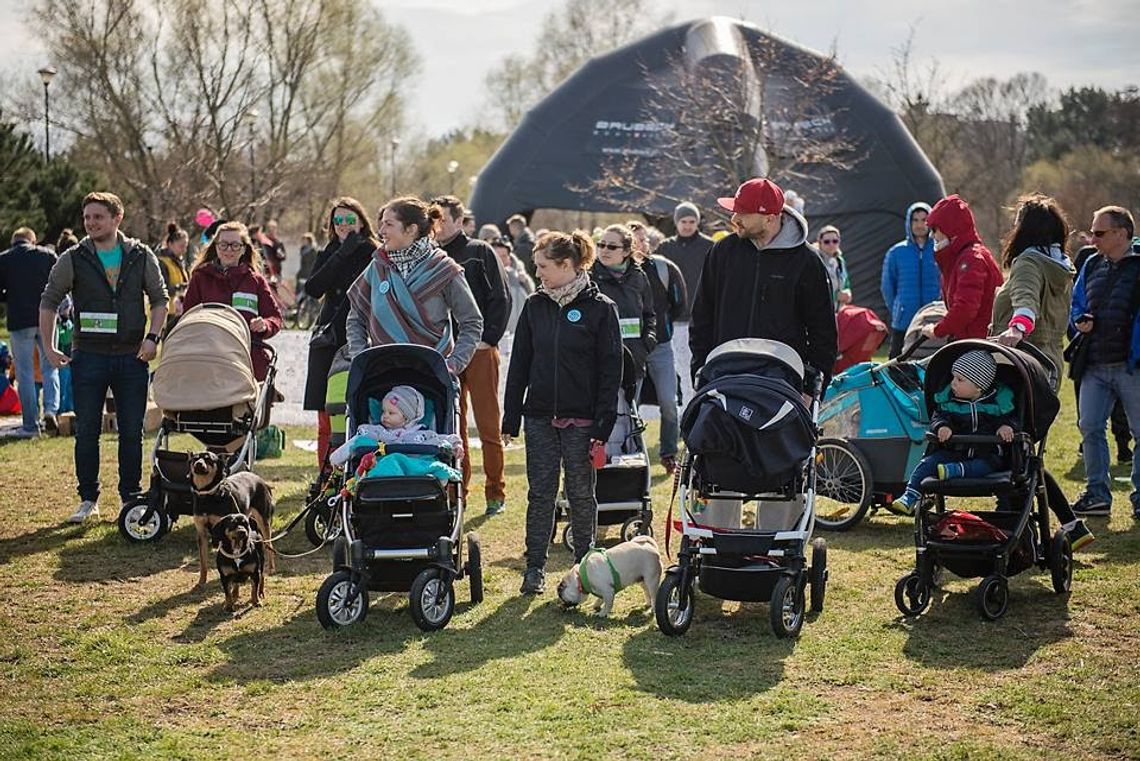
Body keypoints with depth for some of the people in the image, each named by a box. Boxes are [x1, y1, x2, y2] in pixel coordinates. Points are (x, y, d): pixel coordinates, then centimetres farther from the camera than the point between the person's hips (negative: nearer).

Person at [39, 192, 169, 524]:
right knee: (86, 432, 3)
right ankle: (88, 499, 13)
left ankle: (131, 497, 16)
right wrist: (49, 348, 1)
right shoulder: (72, 259, 0)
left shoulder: (141, 256, 2)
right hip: (88, 357, 0)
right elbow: (49, 301, 7)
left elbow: (159, 298, 10)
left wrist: (152, 337, -3)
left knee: (132, 432, 5)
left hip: (132, 358, 1)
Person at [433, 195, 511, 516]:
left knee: (489, 425, -1)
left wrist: (489, 338, -9)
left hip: (479, 349, -4)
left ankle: (496, 493, 5)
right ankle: (456, 491, 12)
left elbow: (501, 298, -3)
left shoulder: (480, 252, 2)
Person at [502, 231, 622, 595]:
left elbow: (611, 371, -6)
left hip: (581, 419, -3)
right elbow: (519, 364, 9)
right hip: (540, 416, 3)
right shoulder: (536, 306, 6)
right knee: (540, 493, 5)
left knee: (581, 493, 6)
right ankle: (535, 567, 12)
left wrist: (603, 426, -11)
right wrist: (510, 419, 5)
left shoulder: (600, 308, -6)